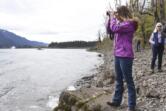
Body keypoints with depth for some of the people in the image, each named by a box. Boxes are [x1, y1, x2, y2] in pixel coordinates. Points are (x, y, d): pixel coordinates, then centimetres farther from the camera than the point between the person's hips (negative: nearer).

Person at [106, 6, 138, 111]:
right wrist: (112, 17, 10)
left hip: (125, 56, -9)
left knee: (129, 81, -3)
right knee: (118, 80, 15)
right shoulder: (121, 24, 14)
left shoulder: (129, 24, -13)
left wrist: (113, 17, -6)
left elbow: (114, 28, -23)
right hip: (118, 55, 9)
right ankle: (116, 101, 26)